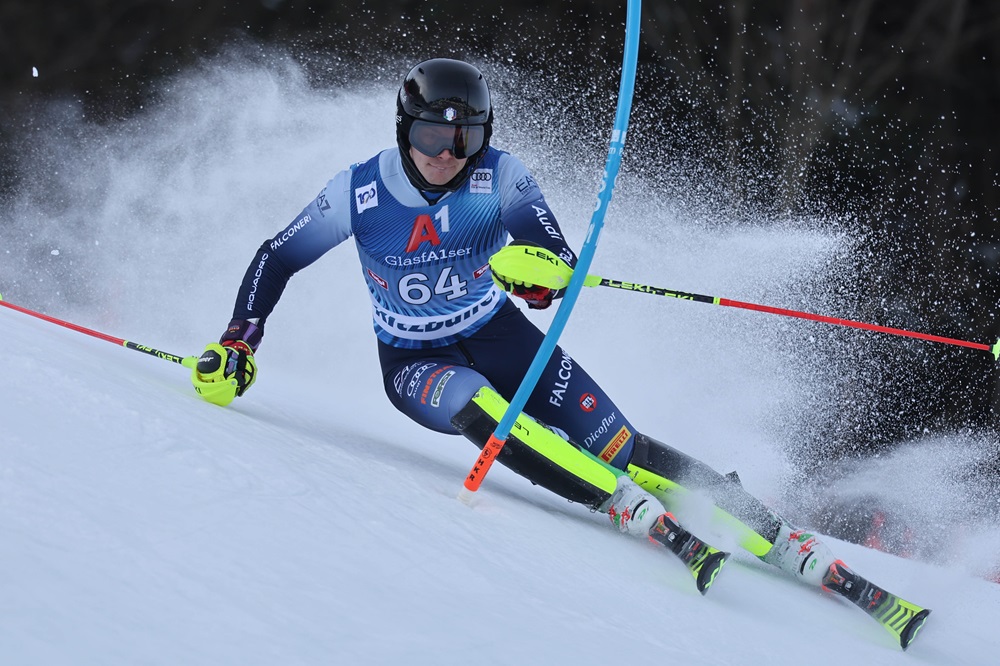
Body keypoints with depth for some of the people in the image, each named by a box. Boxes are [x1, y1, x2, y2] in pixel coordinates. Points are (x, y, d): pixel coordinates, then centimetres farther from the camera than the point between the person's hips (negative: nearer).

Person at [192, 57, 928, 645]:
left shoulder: (500, 178, -17)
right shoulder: (360, 191, -17)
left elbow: (560, 262, -20)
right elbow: (276, 260, -3)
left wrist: (540, 271, -43)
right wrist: (237, 346, -8)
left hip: (498, 335, 1)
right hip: (415, 363, -1)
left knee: (617, 447, -16)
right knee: (477, 408, -36)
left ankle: (784, 540, -15)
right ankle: (654, 524, -41)